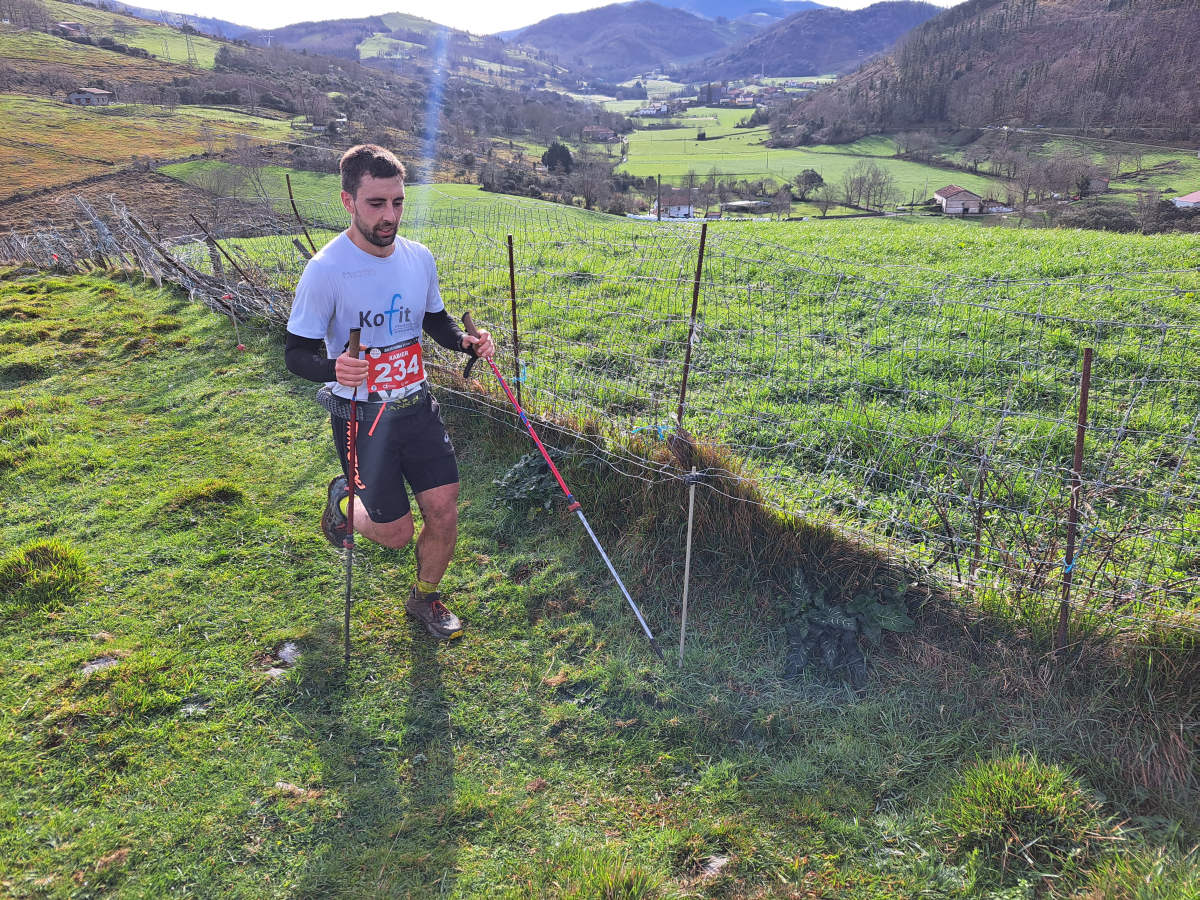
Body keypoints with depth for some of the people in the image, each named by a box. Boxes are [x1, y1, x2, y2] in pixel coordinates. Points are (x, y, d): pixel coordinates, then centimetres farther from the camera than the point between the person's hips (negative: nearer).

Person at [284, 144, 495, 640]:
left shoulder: (419, 257, -1)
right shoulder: (326, 269, -18)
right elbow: (296, 352, -13)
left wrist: (466, 340, -6)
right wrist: (332, 368, -36)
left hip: (417, 407, 5)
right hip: (361, 416, -4)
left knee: (445, 511, 2)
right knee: (396, 533, 1)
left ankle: (425, 598, 30)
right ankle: (343, 501, 36)